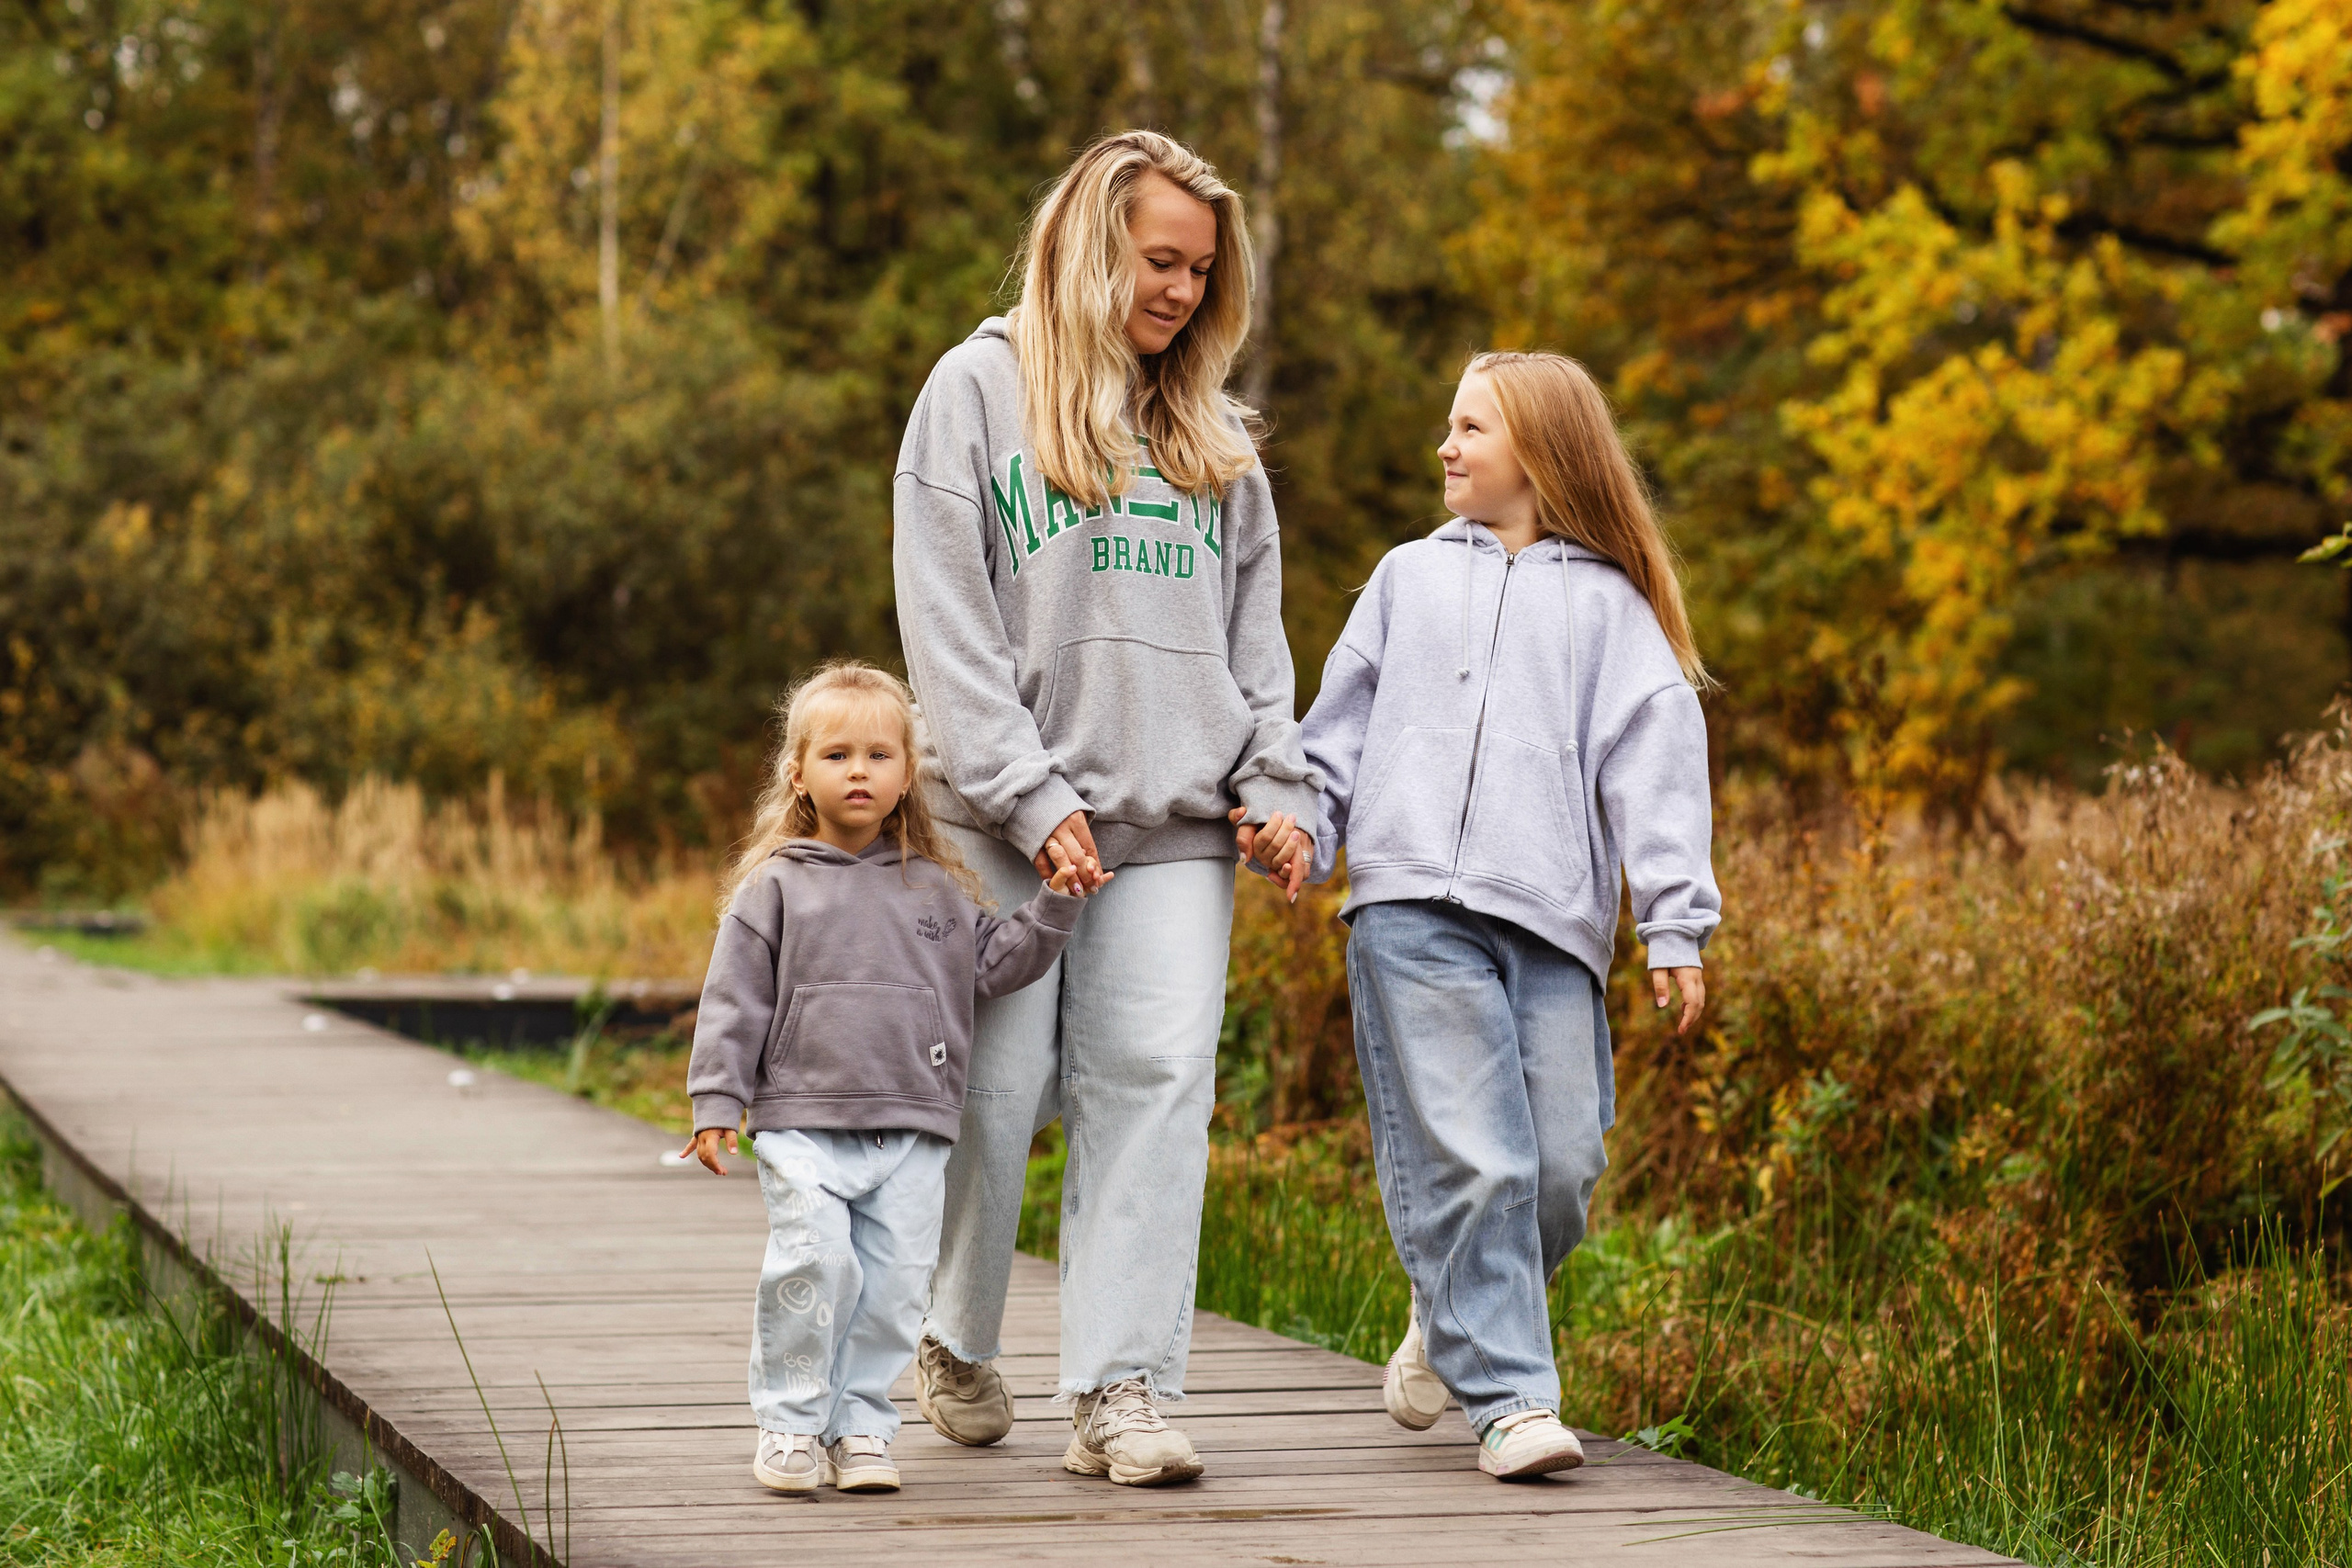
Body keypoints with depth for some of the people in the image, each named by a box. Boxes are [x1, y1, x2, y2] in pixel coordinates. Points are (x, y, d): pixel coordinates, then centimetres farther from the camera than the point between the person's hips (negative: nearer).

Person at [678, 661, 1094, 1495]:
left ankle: (861, 1426, 10)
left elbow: (997, 962, 18)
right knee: (813, 1263, -17)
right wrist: (716, 1102, -2)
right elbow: (736, 999, 3)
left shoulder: (936, 890, 14)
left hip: (912, 1130, 3)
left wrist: (1054, 905, 6)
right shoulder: (775, 888, 5)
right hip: (803, 1123, -3)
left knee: (896, 1280, -2)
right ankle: (790, 1425, -4)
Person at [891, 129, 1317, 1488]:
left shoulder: (1210, 429, 19)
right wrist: (1025, 795, -12)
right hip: (1013, 823, -3)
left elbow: (1253, 621, 18)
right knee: (996, 1094, -1)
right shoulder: (981, 389, 4)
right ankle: (958, 1347, 23)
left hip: (1175, 825, 3)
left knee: (1156, 1087, -7)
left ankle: (1123, 1392, -6)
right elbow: (946, 617, -3)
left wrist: (1278, 780, 3)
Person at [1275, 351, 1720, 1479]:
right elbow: (1342, 728, 22)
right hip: (1412, 909, 0)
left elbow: (1655, 762, 6)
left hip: (1553, 923, 0)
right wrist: (1302, 826, 6)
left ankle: (1453, 1326, 21)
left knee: (1561, 1168, -4)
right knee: (1469, 1163, -11)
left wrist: (1676, 926, -3)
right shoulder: (1409, 577, 20)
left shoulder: (1609, 603, 13)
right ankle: (1508, 1399, -10)